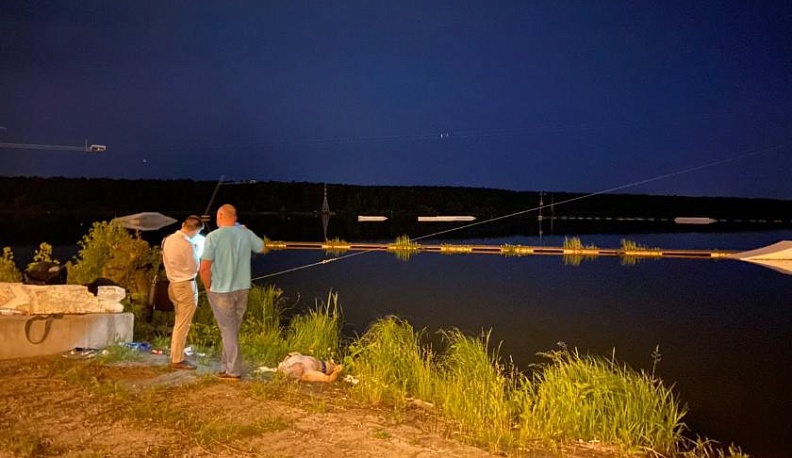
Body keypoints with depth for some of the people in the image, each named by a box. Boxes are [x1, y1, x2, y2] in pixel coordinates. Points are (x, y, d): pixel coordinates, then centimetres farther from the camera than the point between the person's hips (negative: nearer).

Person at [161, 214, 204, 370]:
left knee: (179, 323, 19)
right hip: (186, 286, -8)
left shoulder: (168, 240, 5)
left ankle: (175, 356, 26)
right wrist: (196, 251, 0)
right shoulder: (188, 244, -20)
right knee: (183, 325, 0)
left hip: (173, 284, 8)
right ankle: (177, 360, 6)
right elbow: (194, 268, -13)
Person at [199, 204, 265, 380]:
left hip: (221, 291, -5)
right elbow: (262, 248, 20)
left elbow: (204, 268, -17)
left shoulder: (213, 236, -14)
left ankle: (233, 371, 8)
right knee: (232, 329, 17)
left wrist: (208, 287, -1)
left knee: (228, 330, 4)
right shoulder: (246, 233, -1)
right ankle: (226, 364, 27)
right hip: (242, 289, 5)